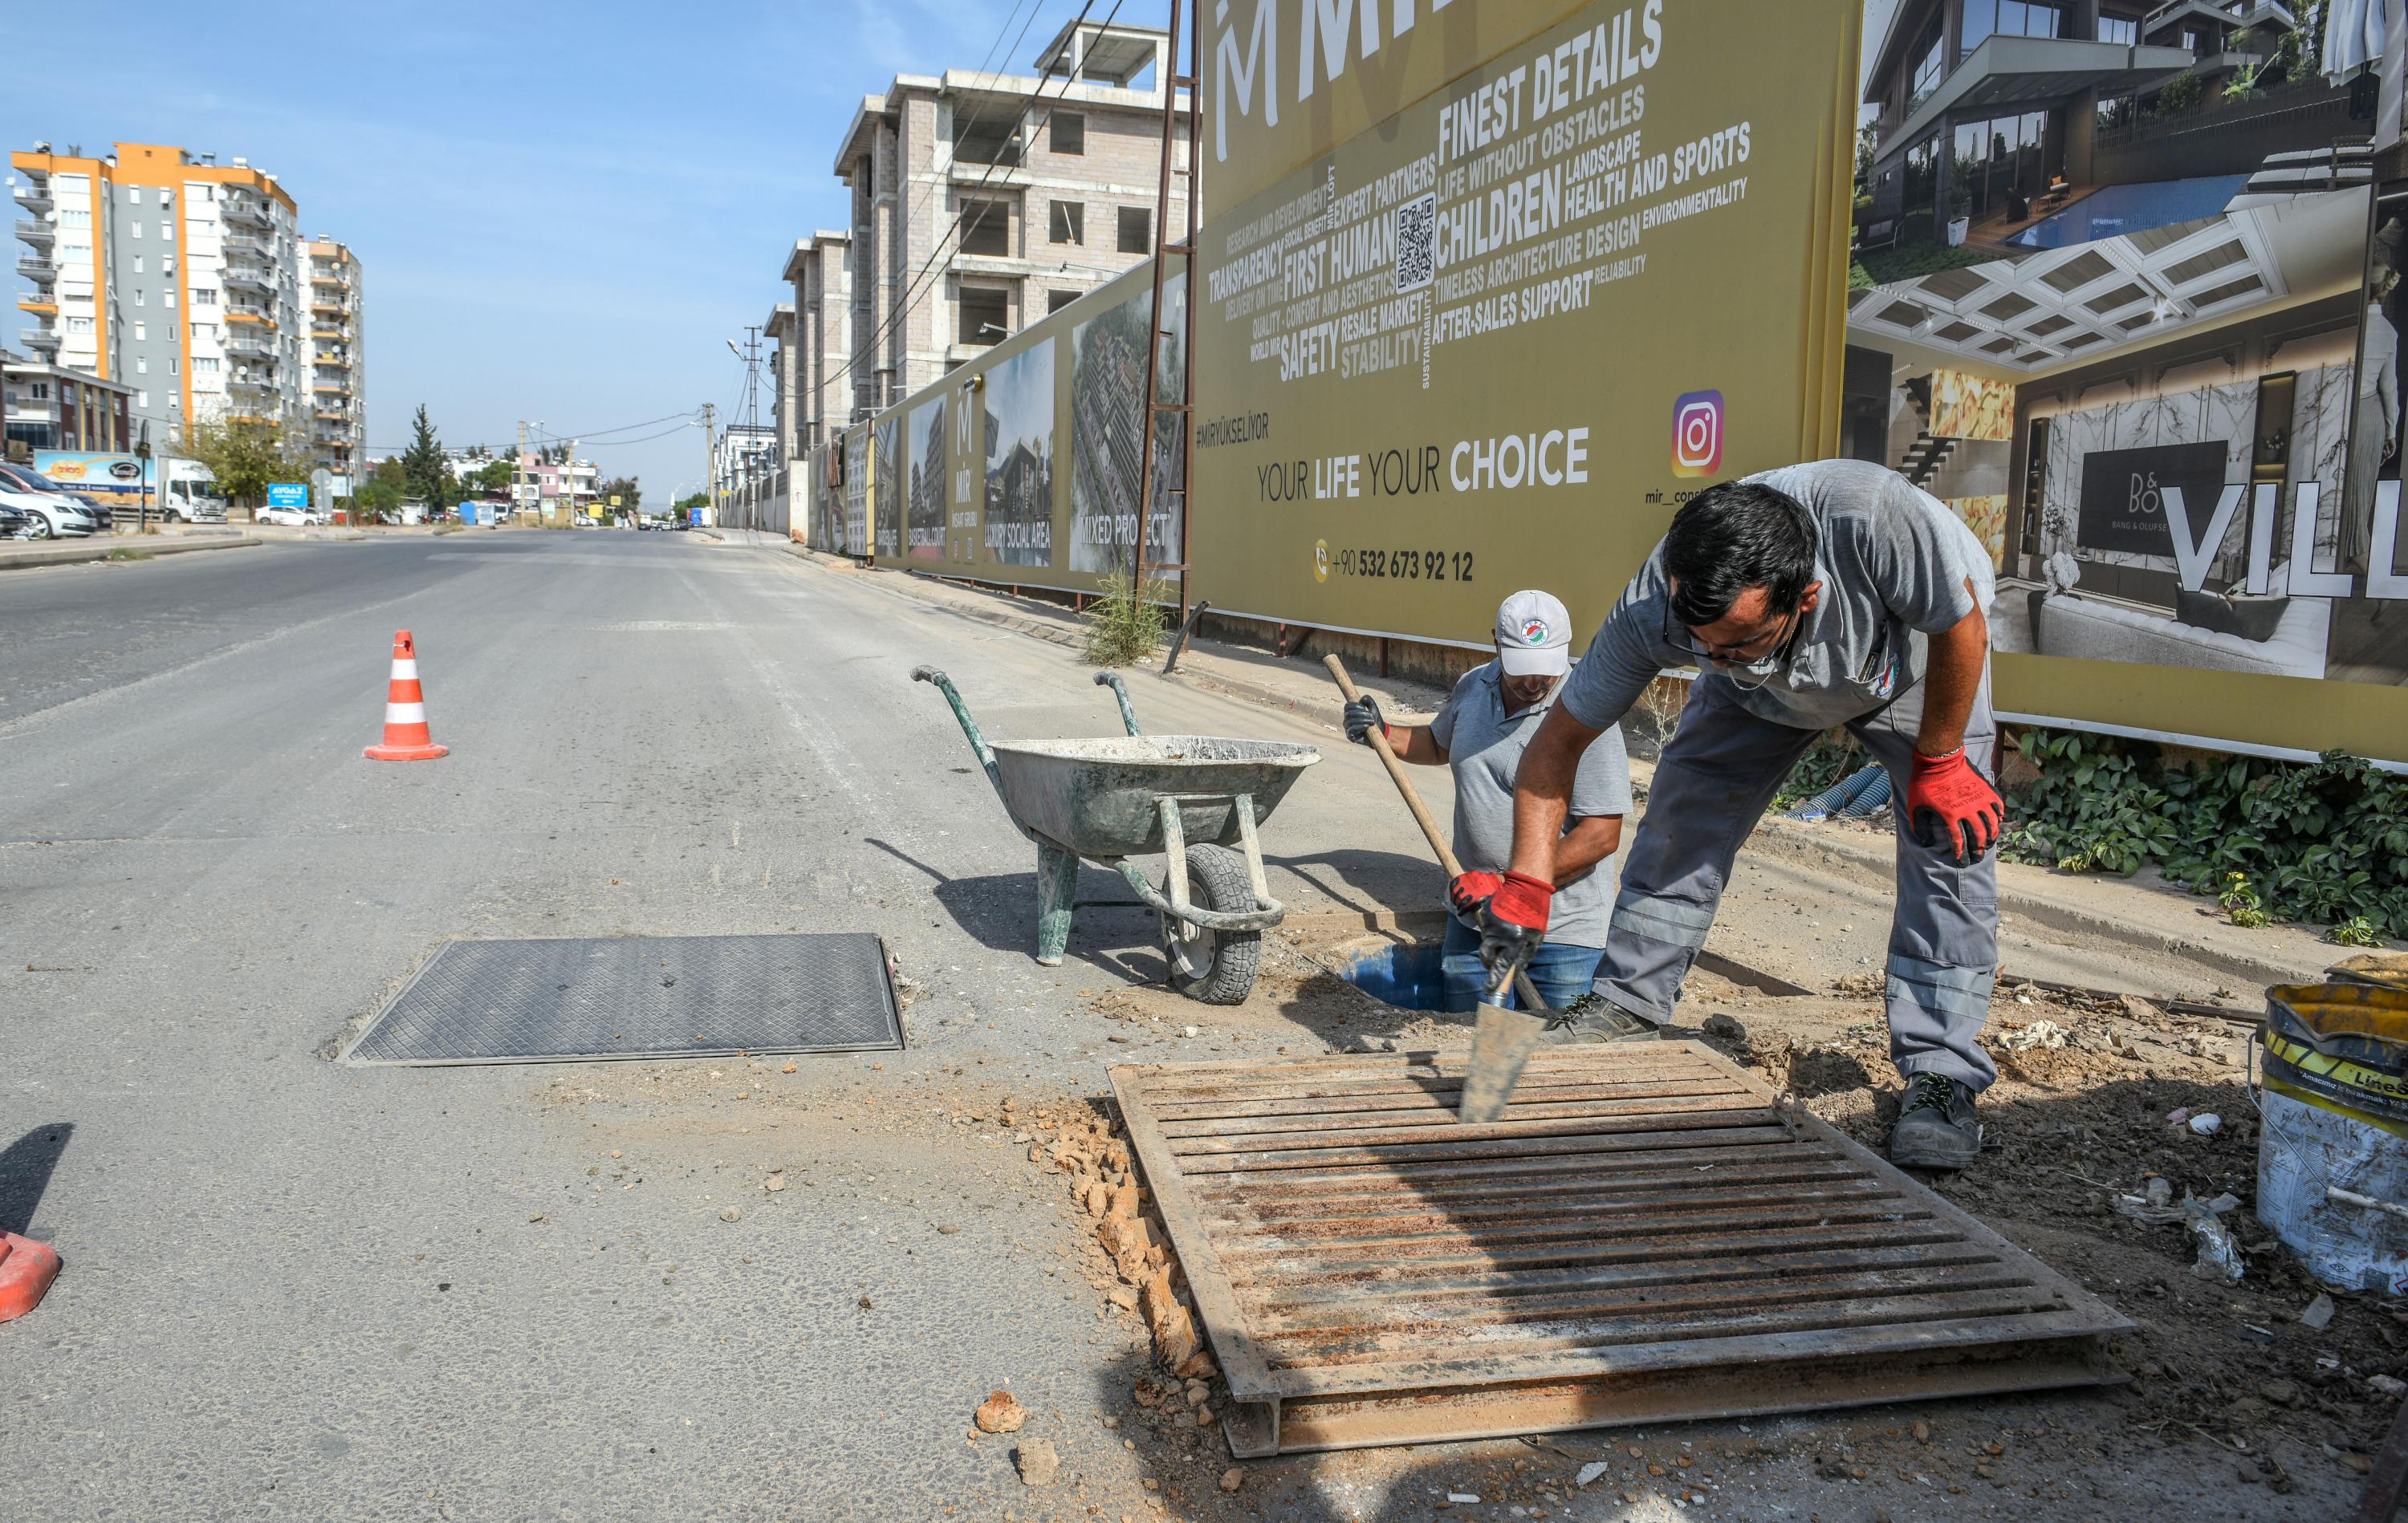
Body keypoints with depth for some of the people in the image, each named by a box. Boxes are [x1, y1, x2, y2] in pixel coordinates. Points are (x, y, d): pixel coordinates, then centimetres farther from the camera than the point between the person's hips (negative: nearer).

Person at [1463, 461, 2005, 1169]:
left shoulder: (1876, 517, -48)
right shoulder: (1651, 610, -37)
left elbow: (1959, 625, -27)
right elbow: (1559, 739, -27)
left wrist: (1941, 763, -21)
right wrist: (1527, 882, -35)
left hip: (1916, 664, -2)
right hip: (1765, 690, 2)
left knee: (1952, 841, -14)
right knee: (1679, 815, -7)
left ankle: (1940, 1076, -7)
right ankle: (1626, 1004, 11)